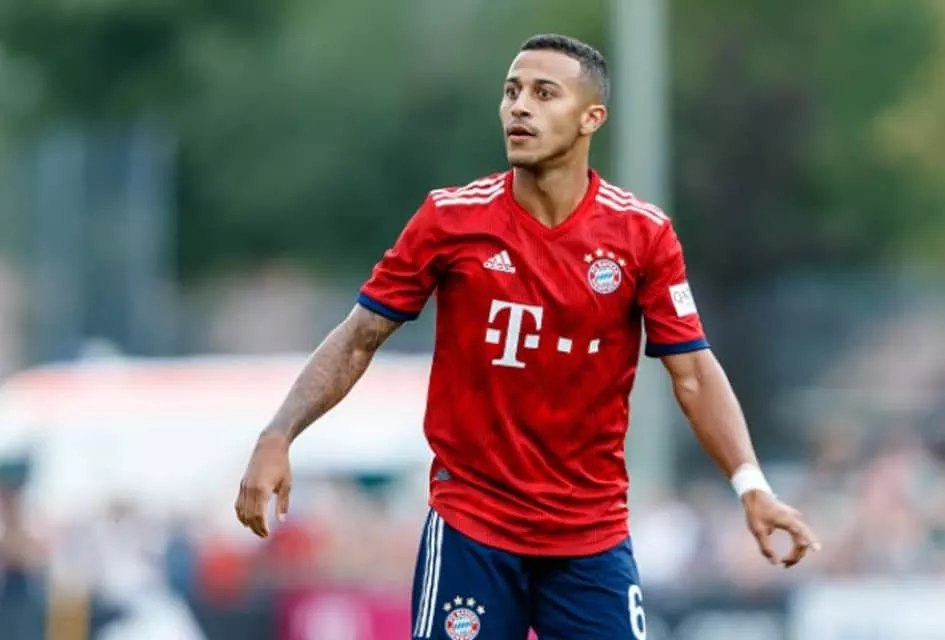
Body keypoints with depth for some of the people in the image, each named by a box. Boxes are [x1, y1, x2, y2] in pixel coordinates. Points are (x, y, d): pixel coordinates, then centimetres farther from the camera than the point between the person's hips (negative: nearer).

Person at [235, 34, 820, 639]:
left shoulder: (643, 233, -3)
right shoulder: (451, 218, -4)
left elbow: (694, 374, -2)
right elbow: (357, 341, 2)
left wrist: (751, 484, -16)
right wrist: (277, 438, -10)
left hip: (593, 540, 1)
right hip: (470, 527, -1)